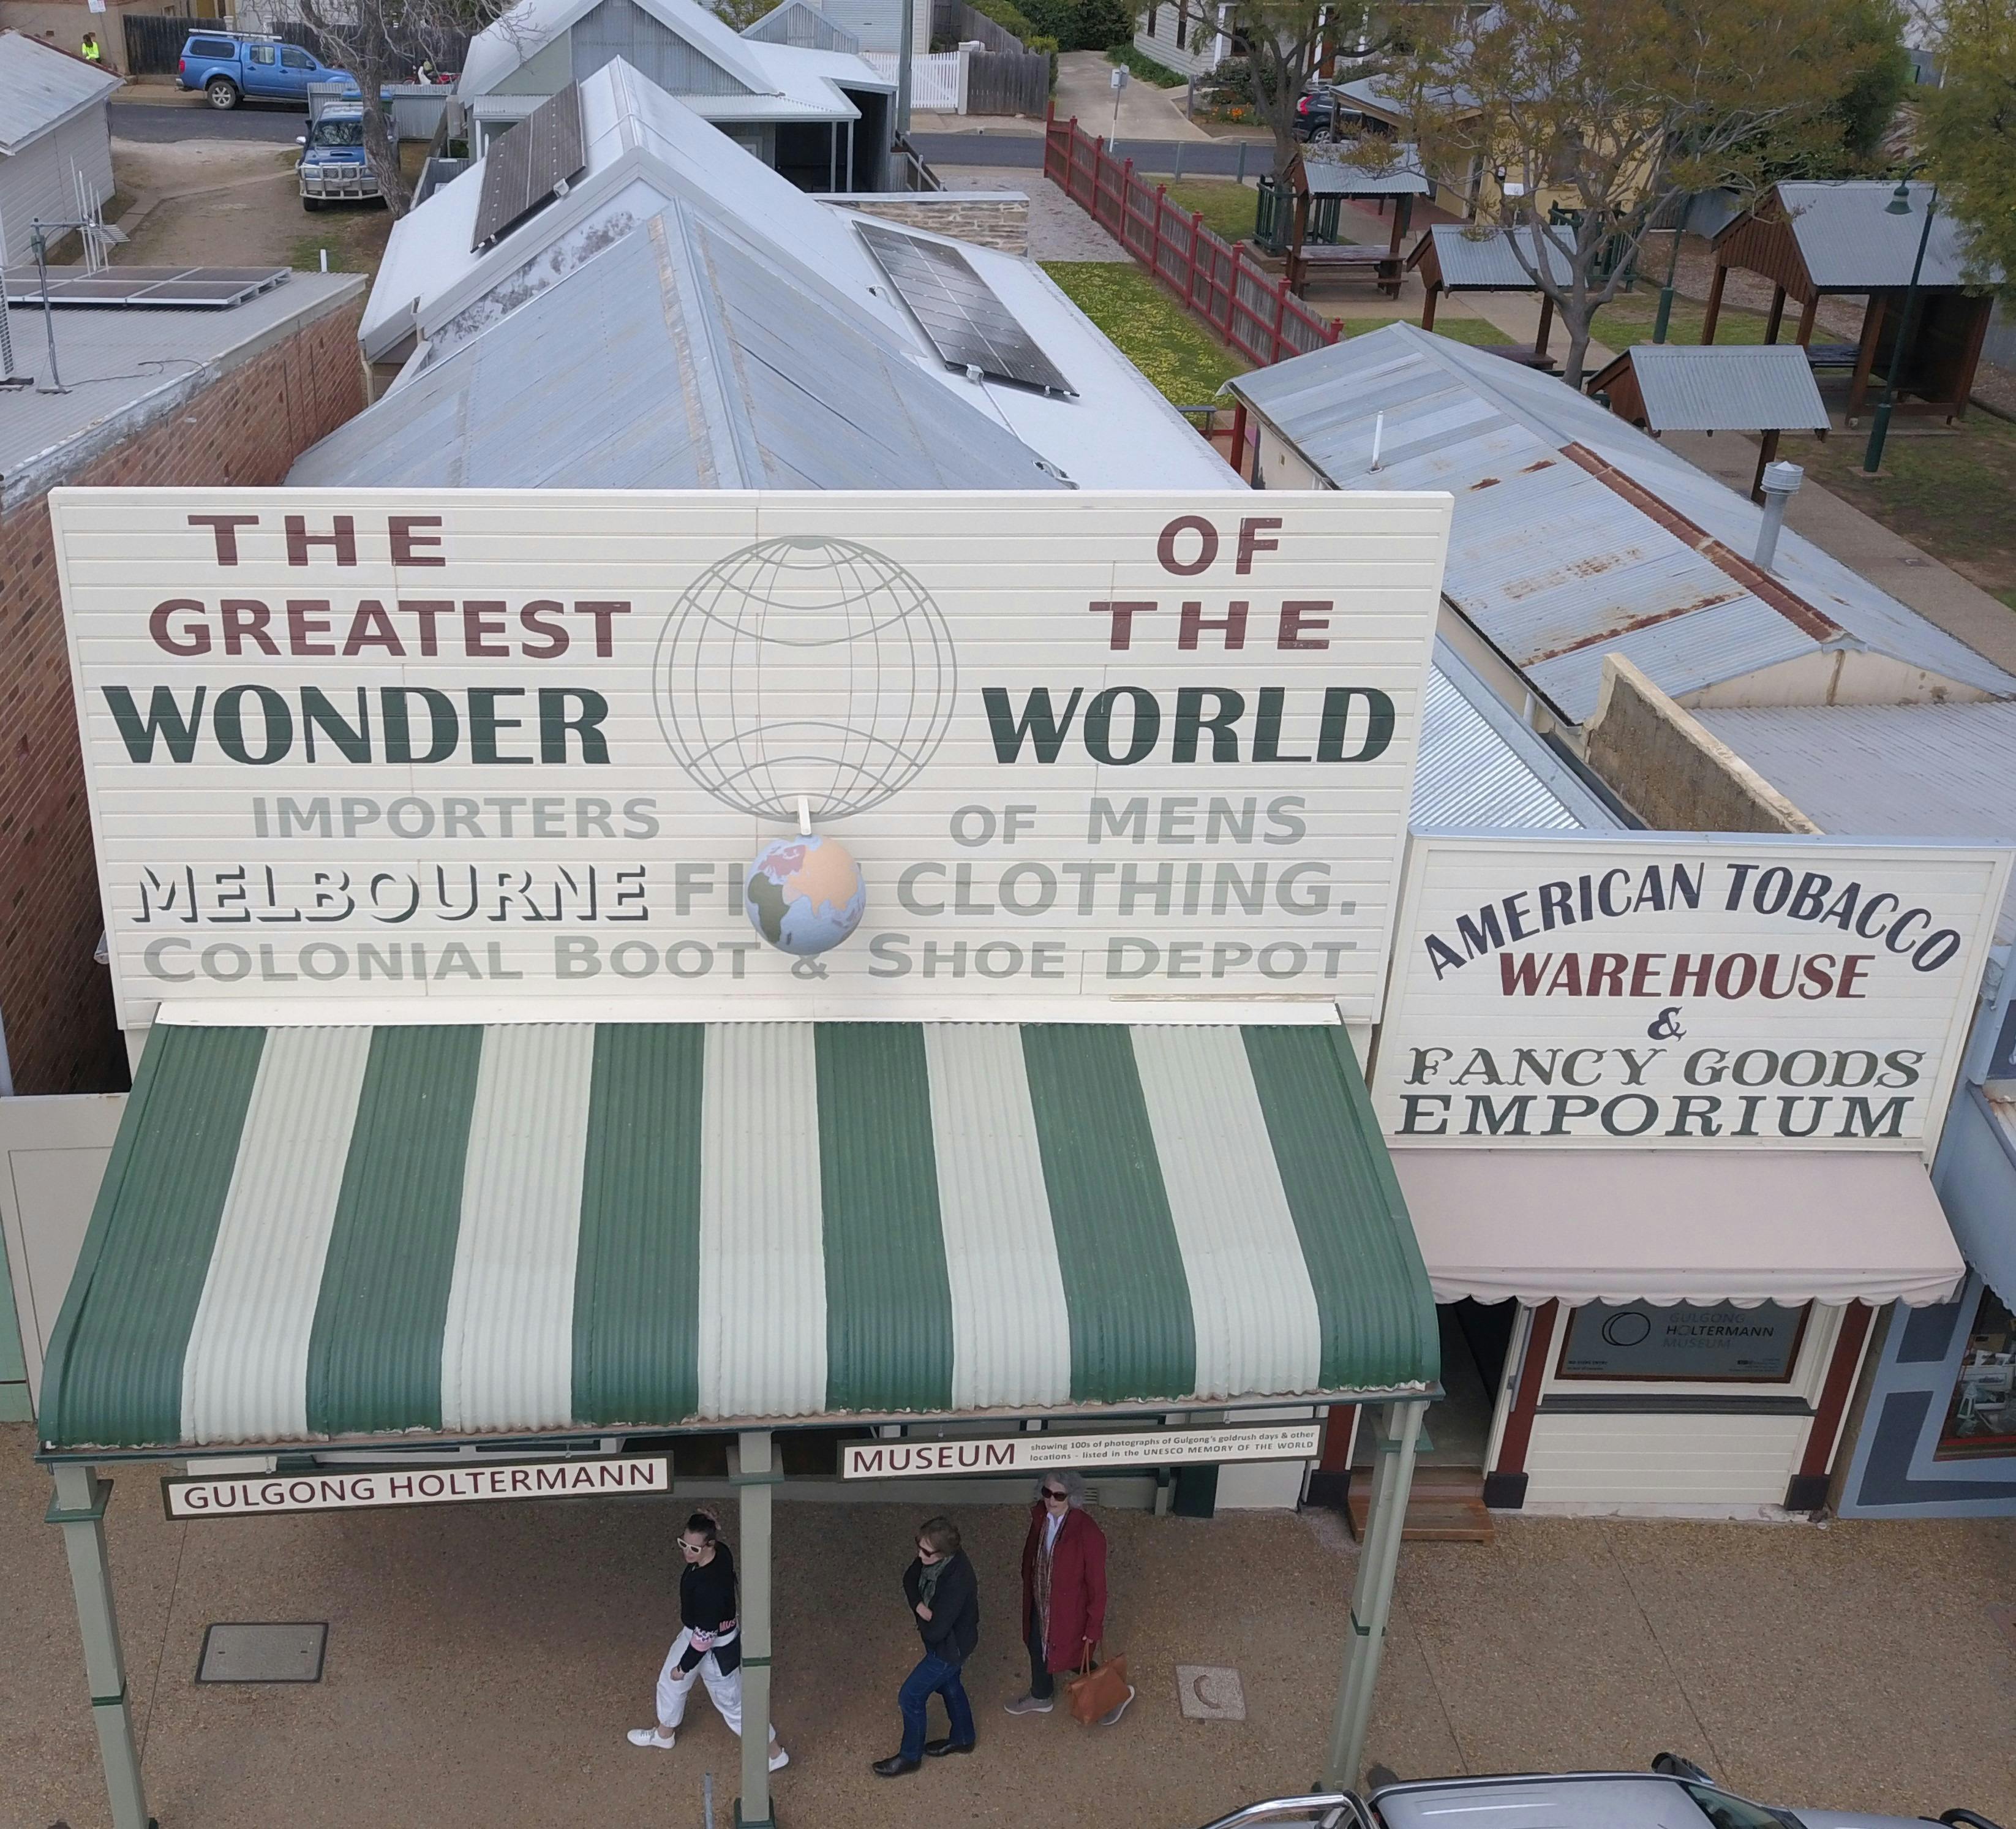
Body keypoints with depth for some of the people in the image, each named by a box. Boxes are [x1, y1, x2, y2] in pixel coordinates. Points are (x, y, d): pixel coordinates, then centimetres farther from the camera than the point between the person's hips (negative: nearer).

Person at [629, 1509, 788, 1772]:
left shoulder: (709, 1585, -40)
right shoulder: (721, 1553, -17)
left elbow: (705, 1635, -29)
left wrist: (685, 1666, -15)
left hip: (715, 1648, -9)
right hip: (694, 1631, 9)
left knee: (731, 1702, 12)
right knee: (669, 1682, 28)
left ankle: (774, 1753, 31)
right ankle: (664, 1734, 55)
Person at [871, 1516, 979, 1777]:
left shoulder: (957, 1582, -40)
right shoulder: (932, 1558, -17)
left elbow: (936, 1632, -35)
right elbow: (910, 1578, -2)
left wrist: (922, 1622, -12)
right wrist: (920, 1606, -21)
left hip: (950, 1646, -8)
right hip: (945, 1639, 8)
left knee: (910, 1697, 4)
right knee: (949, 1686, 28)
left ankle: (910, 1757, 26)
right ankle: (963, 1738, 51)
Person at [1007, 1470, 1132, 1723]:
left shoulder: (1088, 1534, -33)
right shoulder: (1040, 1517, -15)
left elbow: (1097, 1585, -23)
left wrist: (1094, 1628, -15)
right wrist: (1029, 1592, 16)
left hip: (1070, 1612, -6)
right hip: (1040, 1604, 7)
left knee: (1076, 1661, 15)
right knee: (1038, 1649, 28)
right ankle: (1041, 1697, 57)